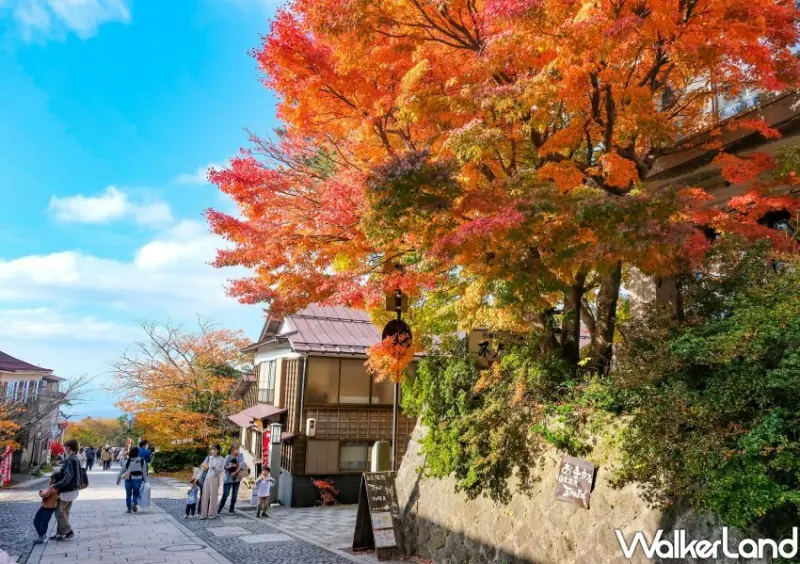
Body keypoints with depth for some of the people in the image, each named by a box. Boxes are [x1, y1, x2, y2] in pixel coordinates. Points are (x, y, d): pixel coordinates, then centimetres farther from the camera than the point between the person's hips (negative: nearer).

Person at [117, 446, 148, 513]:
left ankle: (129, 508, 16)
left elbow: (122, 471, 3)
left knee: (128, 494, 15)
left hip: (128, 480, 0)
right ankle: (134, 503, -13)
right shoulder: (142, 461, -1)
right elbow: (144, 472, 0)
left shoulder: (128, 461, -2)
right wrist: (145, 481, 6)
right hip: (138, 480, 0)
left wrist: (118, 479, 15)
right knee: (136, 493, 13)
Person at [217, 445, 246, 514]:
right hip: (228, 478, -3)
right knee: (225, 495, -4)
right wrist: (231, 466, -22)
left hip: (237, 478, 3)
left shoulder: (240, 455, -1)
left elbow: (242, 465, -12)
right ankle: (219, 510, 5)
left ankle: (231, 510, 18)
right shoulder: (228, 457, -7)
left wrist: (235, 472, -19)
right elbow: (224, 466, -7)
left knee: (234, 495, 7)